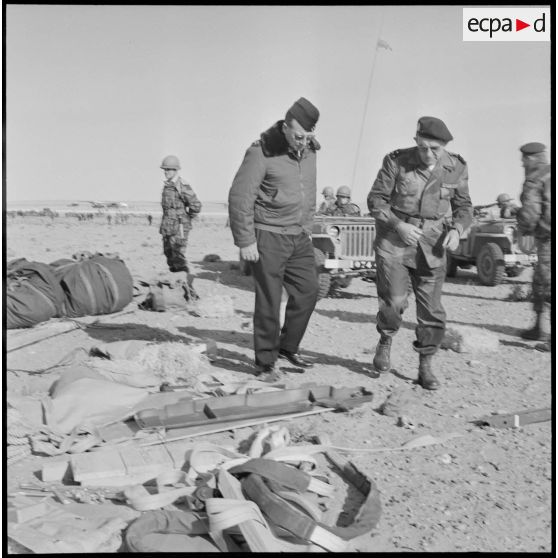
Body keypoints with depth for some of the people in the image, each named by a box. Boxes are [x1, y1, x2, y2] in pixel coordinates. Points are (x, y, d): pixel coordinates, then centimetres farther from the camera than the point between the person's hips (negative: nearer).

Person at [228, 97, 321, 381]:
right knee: (269, 301, -3)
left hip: (299, 237, 7)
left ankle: (288, 347, 27)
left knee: (307, 291, 9)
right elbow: (239, 197, -16)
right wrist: (245, 241, -17)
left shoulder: (309, 150, 6)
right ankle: (265, 363, 10)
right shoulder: (262, 152, -16)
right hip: (268, 236, -7)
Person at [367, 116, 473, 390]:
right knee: (394, 301, -13)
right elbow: (376, 199, -3)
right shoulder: (396, 161, -9)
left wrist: (457, 229, -9)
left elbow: (463, 206, 11)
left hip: (432, 245, 2)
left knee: (432, 311, 2)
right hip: (395, 239, -2)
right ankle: (385, 340, 20)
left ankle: (425, 367, 19)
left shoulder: (455, 168, -1)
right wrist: (398, 225, -17)